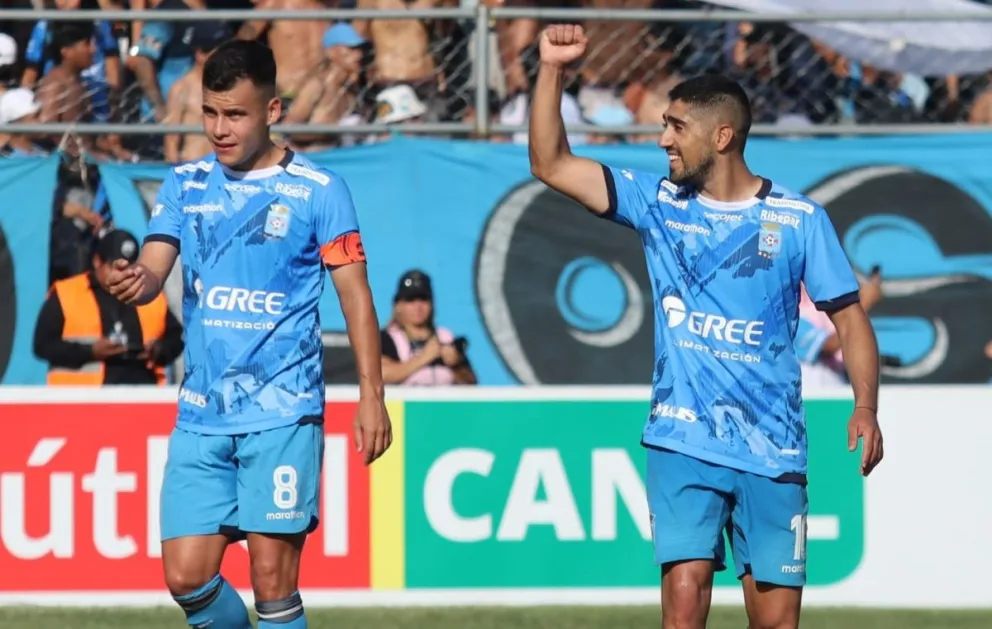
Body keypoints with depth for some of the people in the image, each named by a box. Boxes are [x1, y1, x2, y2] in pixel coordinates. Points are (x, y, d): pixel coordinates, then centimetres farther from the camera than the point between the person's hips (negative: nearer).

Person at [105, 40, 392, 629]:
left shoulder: (318, 190, -2)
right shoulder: (184, 185, 10)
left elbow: (356, 294, 0)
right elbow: (153, 271, 2)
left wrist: (372, 394, -6)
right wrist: (134, 282, -23)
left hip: (284, 411, -4)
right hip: (202, 415, 4)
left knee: (273, 577, -8)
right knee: (186, 575, -1)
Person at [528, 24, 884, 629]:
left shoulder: (799, 218, 0)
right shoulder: (658, 203, 5)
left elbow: (849, 316, 2)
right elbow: (551, 164, 3)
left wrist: (866, 407, -11)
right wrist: (552, 69, -7)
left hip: (771, 453, -1)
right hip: (682, 443, 1)